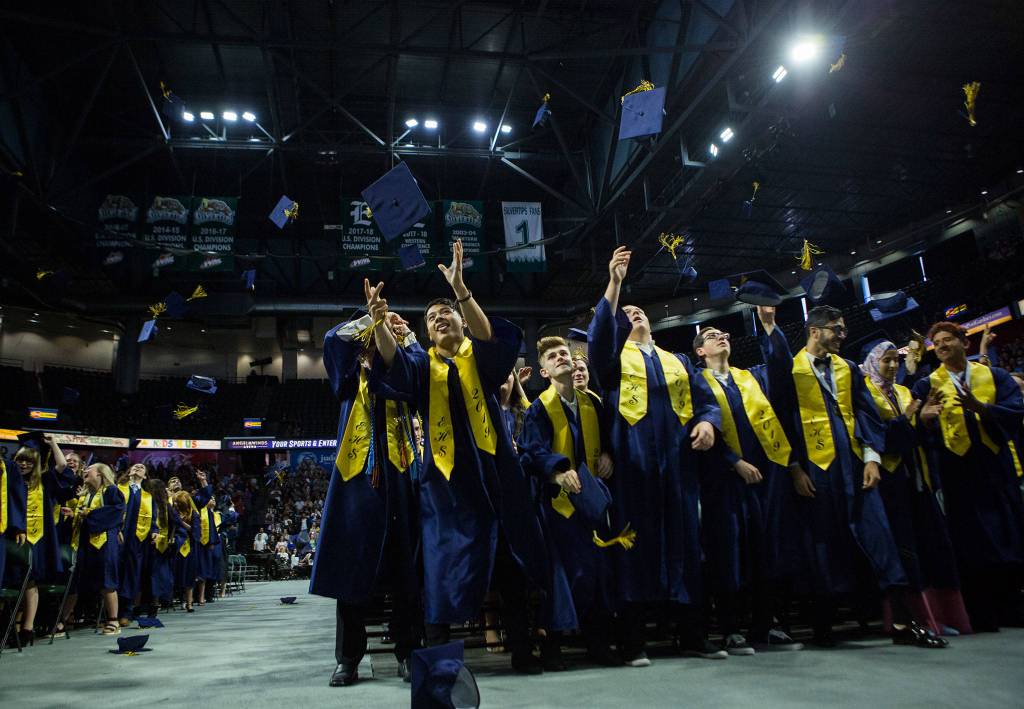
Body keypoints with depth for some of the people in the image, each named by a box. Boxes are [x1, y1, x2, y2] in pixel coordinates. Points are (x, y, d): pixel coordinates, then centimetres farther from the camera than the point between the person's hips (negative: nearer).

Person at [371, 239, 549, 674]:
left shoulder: (481, 357, 9)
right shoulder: (424, 364, 11)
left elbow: (491, 336, -16)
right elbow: (393, 361, -12)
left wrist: (460, 288, -29)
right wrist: (379, 321, -32)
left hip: (492, 469, 0)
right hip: (446, 475, 0)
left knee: (509, 558, 4)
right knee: (444, 561, -1)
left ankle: (521, 649, 16)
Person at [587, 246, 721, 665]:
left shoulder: (677, 360, 23)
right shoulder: (614, 357, 11)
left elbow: (705, 400, 15)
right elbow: (599, 333, -11)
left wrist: (707, 422, -8)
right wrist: (614, 284, -17)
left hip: (676, 460, 4)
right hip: (633, 461, -3)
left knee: (683, 542, 6)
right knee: (636, 544, -3)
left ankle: (692, 635, 16)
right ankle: (632, 640, 4)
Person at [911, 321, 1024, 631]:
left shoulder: (995, 376, 9)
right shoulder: (928, 385, 7)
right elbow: (925, 430, -6)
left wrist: (980, 407, -24)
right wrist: (925, 417, -29)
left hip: (997, 468, 1)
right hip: (957, 472, -1)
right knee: (971, 546, 1)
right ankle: (983, 618, 8)